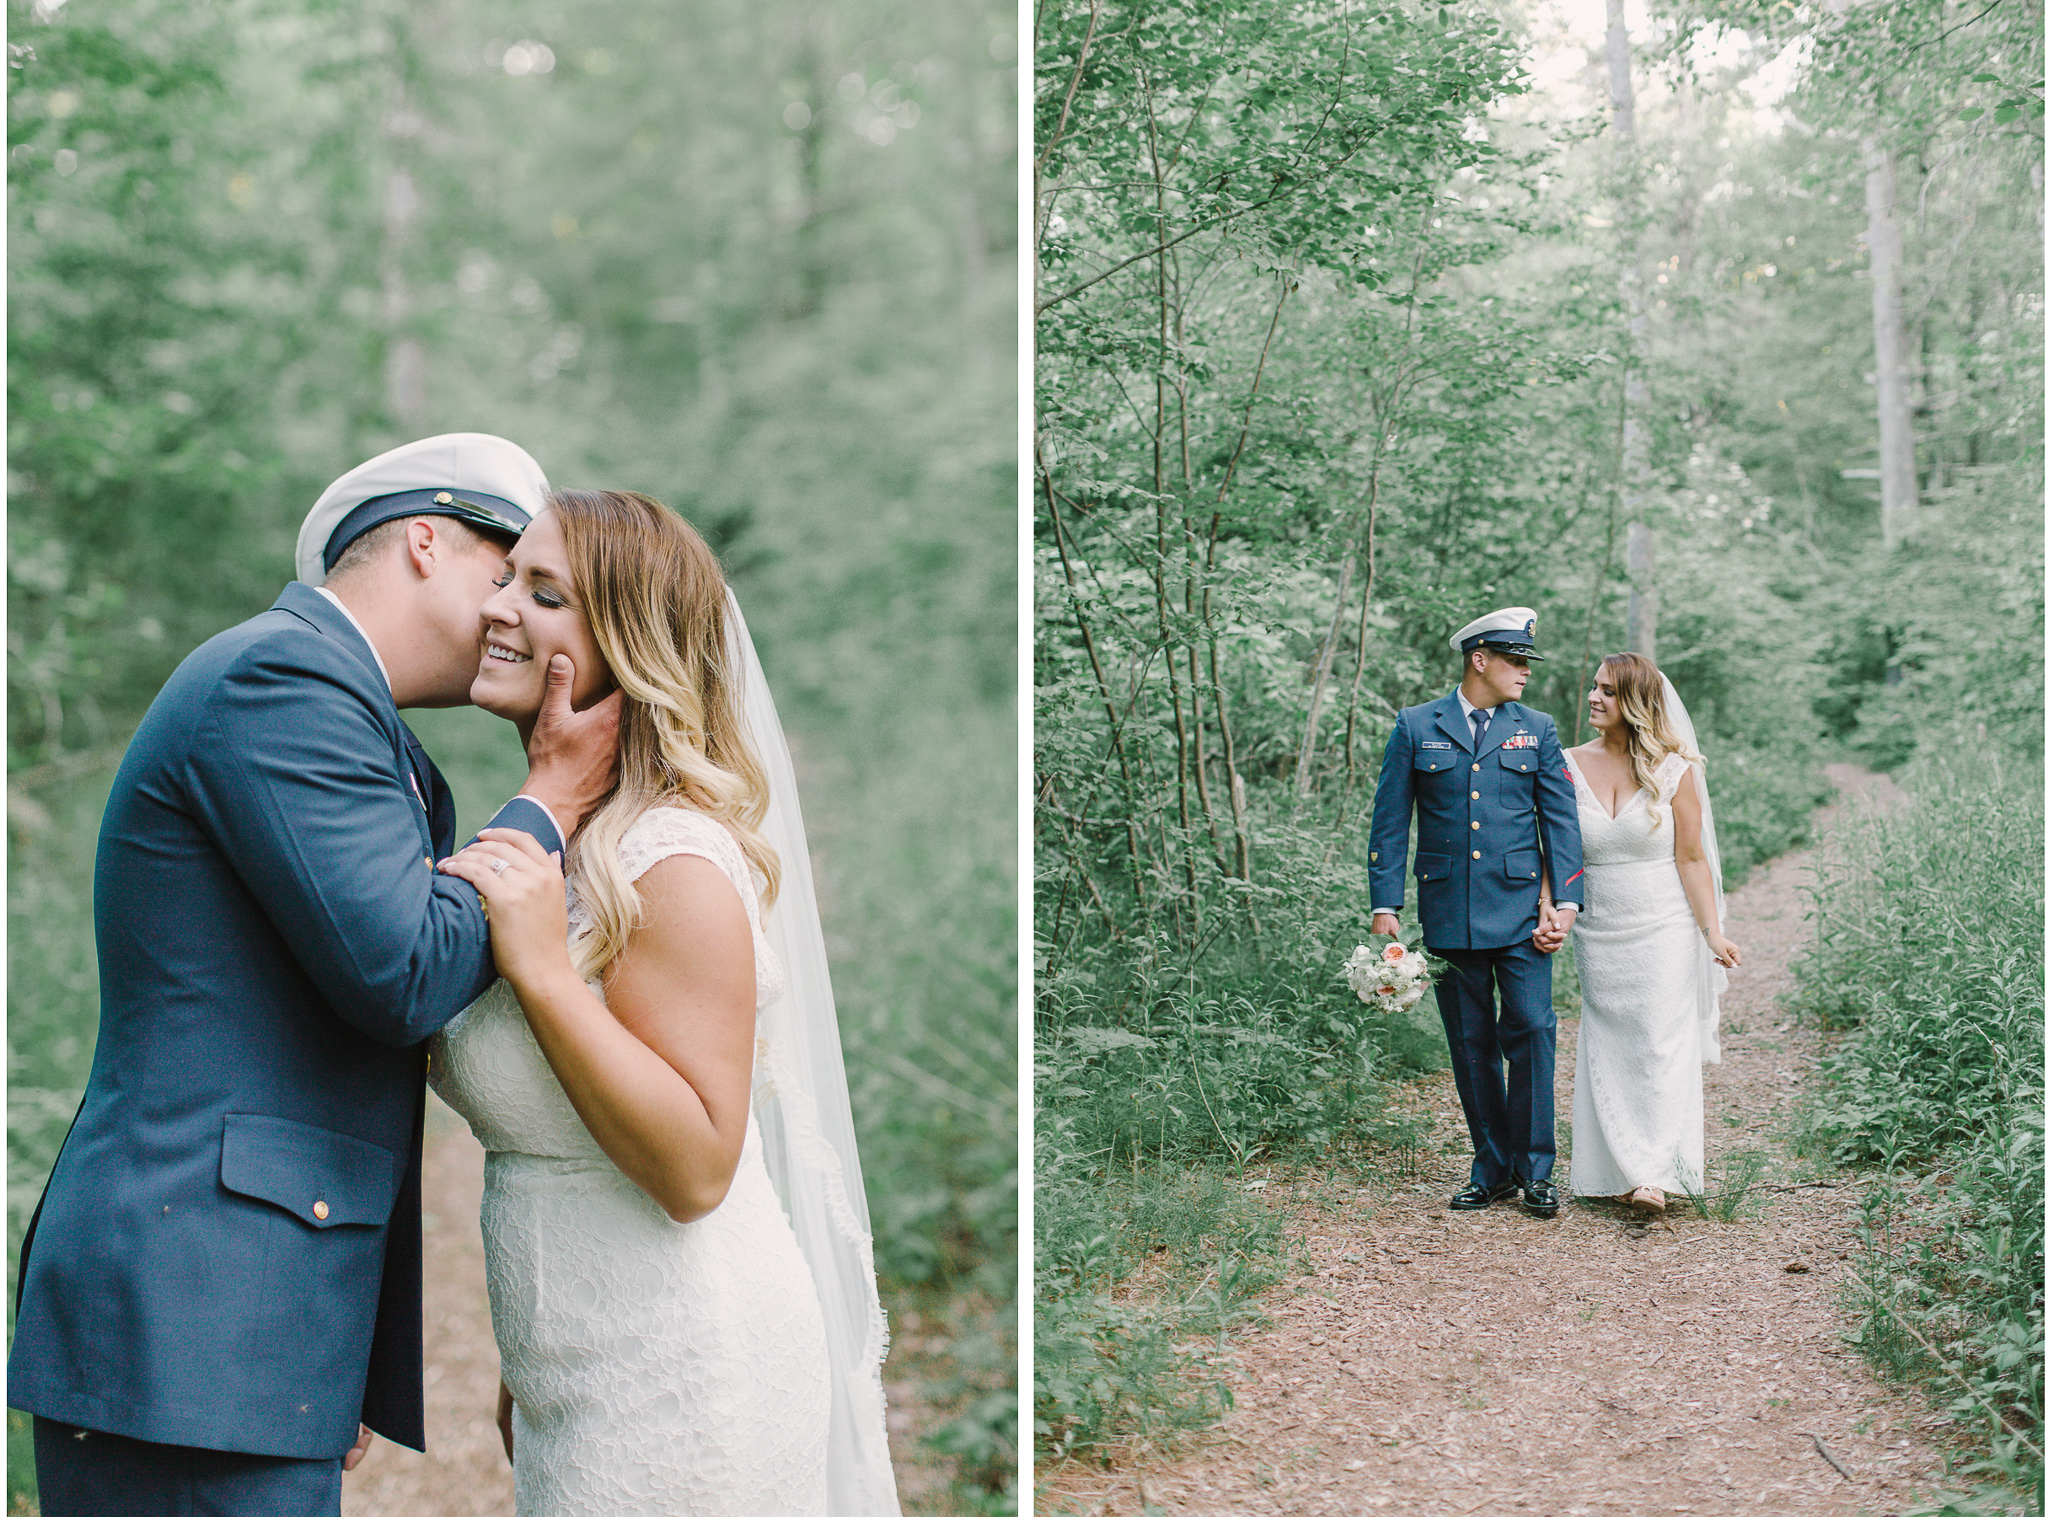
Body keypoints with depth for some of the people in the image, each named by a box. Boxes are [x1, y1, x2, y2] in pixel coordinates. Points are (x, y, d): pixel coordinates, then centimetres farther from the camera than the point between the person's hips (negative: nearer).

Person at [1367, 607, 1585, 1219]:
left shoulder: (1537, 730, 9)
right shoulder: (1416, 727, 5)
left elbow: (1560, 820, 6)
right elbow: (1389, 821, 4)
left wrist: (1565, 903, -3)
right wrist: (1384, 905, -2)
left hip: (1519, 910, 0)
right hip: (1447, 914, 0)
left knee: (1531, 1029, -8)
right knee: (1471, 1046, 6)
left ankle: (1534, 1169, 4)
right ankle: (1492, 1169, 17)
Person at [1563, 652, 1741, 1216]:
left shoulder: (1673, 768, -5)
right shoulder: (1571, 765, 2)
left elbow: (1692, 858, -4)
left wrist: (1713, 933, -10)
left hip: (1664, 932, -3)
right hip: (1599, 934, 3)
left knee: (1661, 1048, -5)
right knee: (1607, 1049, 6)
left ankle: (1654, 1175, -5)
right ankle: (1616, 1171, 15)